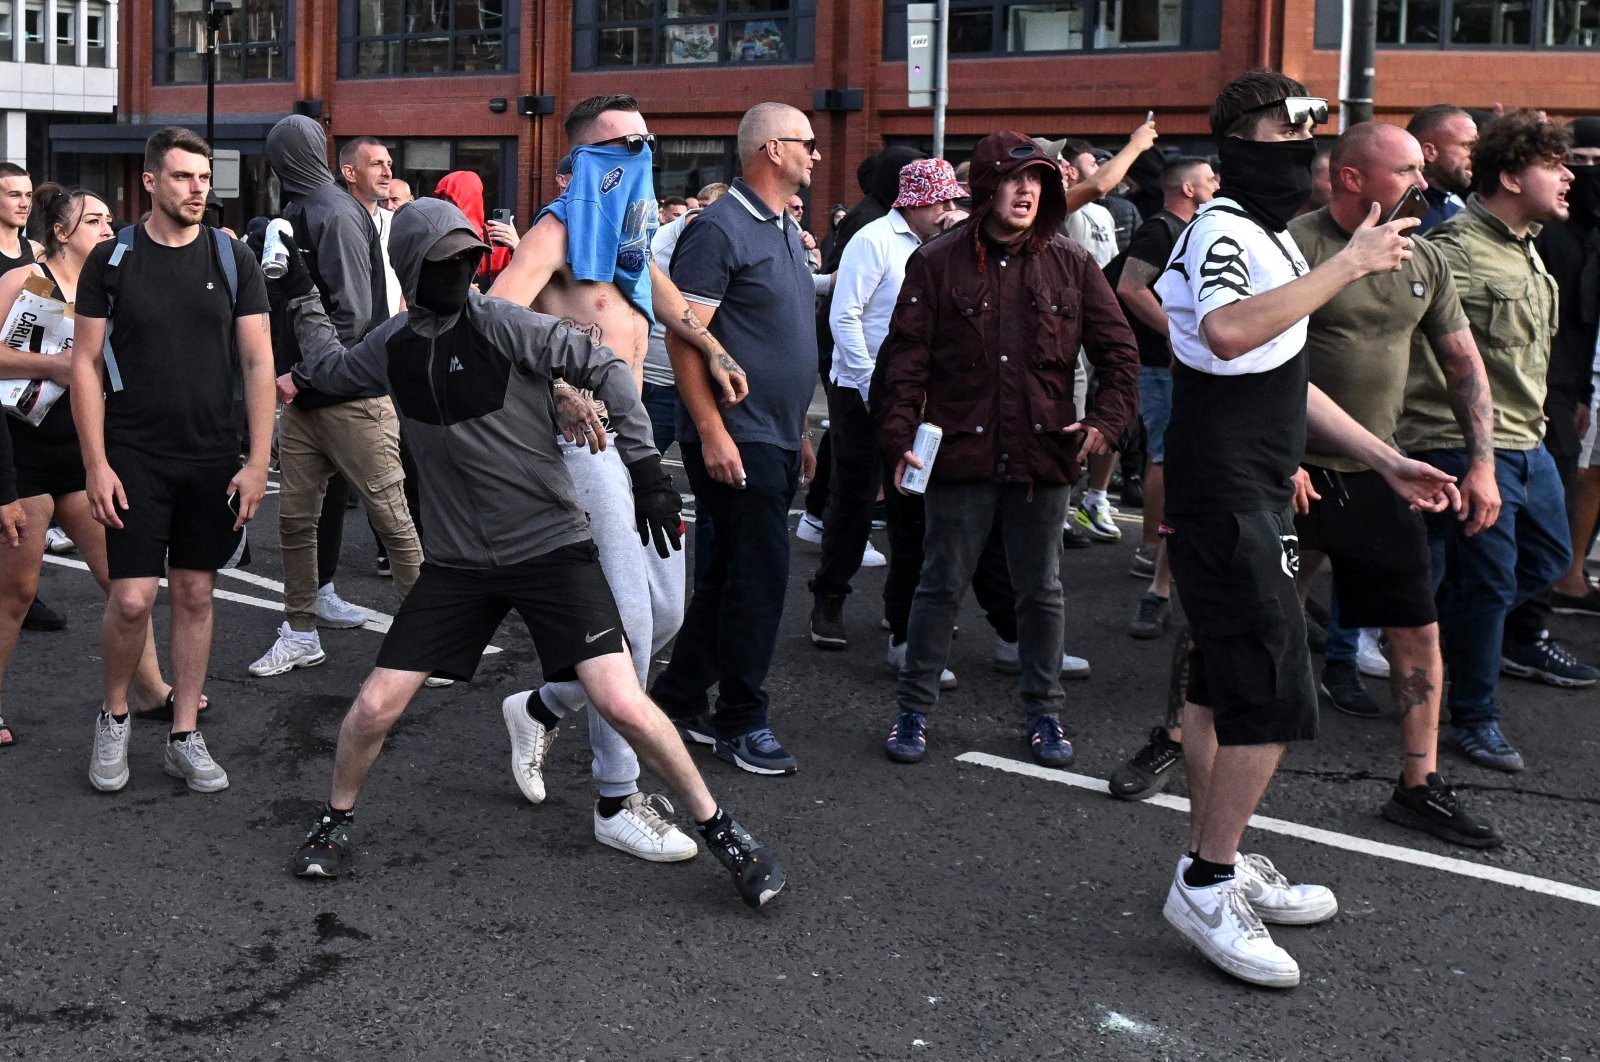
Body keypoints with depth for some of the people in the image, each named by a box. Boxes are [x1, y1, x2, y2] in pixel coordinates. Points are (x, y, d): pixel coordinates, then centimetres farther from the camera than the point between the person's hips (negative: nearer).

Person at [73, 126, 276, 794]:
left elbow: (259, 364, 1)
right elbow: (85, 364, -1)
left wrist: (257, 463, -5)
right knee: (132, 599, -7)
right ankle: (113, 716, 19)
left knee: (195, 595, 7)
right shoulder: (111, 260, -2)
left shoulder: (233, 259, 2)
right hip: (134, 456, -2)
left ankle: (185, 738, 19)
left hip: (211, 458, 2)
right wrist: (96, 465, -7)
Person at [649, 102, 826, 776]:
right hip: (735, 440, -9)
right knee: (760, 575, -5)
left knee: (728, 575, 13)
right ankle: (741, 722, 7)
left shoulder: (785, 231, 17)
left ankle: (677, 701, 24)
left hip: (776, 440, 9)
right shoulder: (720, 228, -12)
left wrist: (799, 432, 21)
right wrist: (712, 432, -21)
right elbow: (682, 336, -16)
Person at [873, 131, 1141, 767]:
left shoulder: (1071, 265, 5)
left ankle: (1043, 713, 25)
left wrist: (1106, 421, -3)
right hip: (960, 453, -2)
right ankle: (913, 709, 19)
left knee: (1042, 591, 11)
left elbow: (1119, 351, 10)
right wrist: (899, 438, -10)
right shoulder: (938, 263, 0)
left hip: (1044, 456, 2)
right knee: (941, 586, 6)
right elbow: (907, 357, -1)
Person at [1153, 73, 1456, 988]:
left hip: (1252, 496, 10)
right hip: (1227, 497, -10)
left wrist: (1386, 460, 20)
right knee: (1277, 697, -11)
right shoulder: (1222, 229, -14)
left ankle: (1216, 863, 24)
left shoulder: (1272, 236, 18)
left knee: (1226, 682, 15)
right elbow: (1227, 333, -36)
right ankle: (1208, 887, -2)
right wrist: (1348, 266, -30)